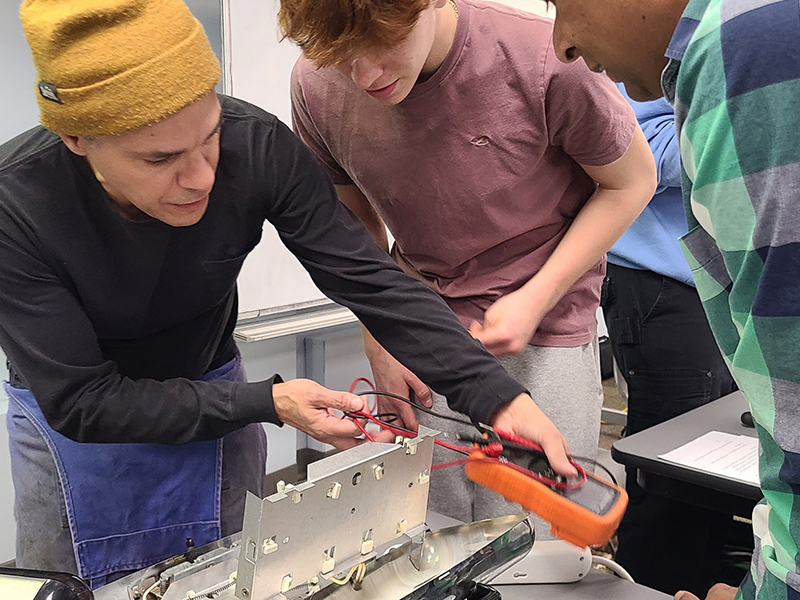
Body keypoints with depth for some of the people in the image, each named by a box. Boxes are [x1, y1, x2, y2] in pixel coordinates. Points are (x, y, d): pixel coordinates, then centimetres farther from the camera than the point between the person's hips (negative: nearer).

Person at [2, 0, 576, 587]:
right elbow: (80, 403, -28)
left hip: (215, 392, 2)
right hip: (74, 423, -1)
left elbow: (371, 281, -24)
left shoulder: (257, 146, -28)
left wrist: (502, 399, -33)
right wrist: (268, 402, -32)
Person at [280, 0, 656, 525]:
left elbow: (631, 182, -6)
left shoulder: (547, 63, -23)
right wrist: (379, 343, 0)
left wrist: (535, 300, -14)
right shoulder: (317, 87, -10)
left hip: (544, 329, -3)